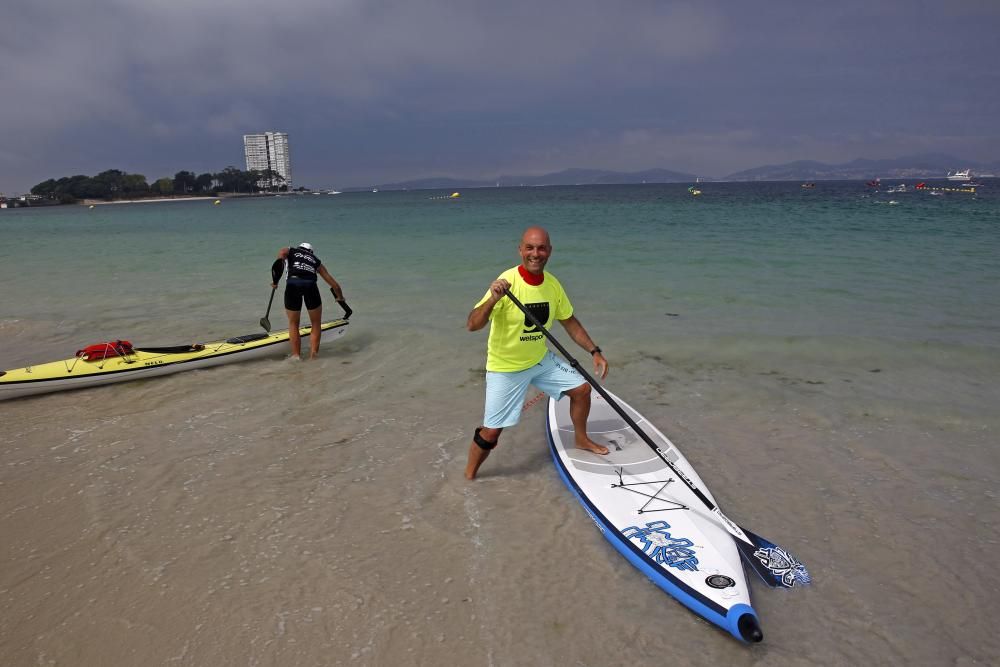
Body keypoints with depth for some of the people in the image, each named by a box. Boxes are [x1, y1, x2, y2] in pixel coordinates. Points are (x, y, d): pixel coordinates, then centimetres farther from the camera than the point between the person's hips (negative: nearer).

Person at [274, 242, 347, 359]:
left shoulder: (290, 251, 29)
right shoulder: (316, 261, 32)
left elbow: (281, 253, 1)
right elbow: (334, 284, 34)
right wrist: (341, 298, 50)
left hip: (292, 284, -1)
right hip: (310, 285, 1)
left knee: (293, 324, 18)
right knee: (316, 324, 20)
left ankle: (296, 355, 19)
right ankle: (313, 354, 16)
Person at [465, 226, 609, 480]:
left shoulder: (552, 284, -6)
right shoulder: (507, 282, -26)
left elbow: (570, 321, 9)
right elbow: (472, 325, -32)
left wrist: (595, 352, 4)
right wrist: (493, 299, -49)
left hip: (541, 360, 6)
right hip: (506, 368, -6)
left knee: (582, 388, 11)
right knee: (491, 431, -3)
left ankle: (581, 439, 37)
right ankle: (469, 477, 23)